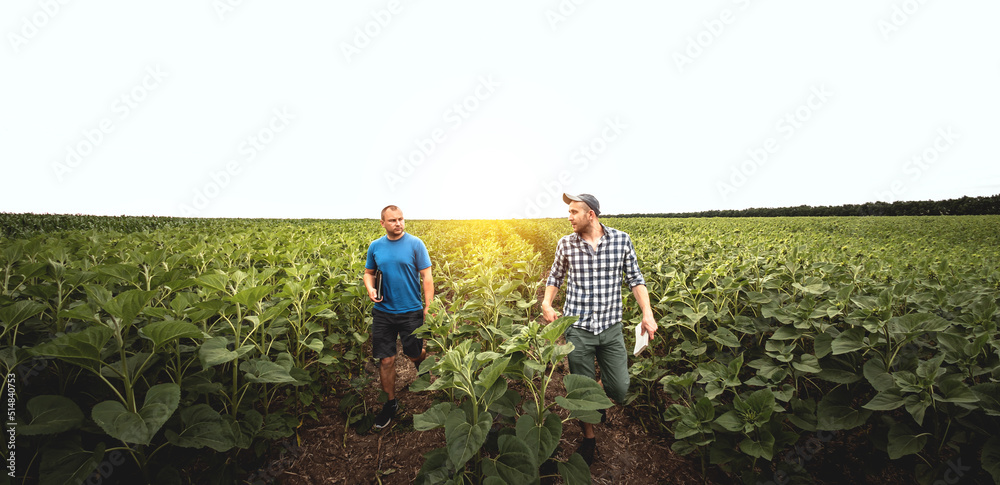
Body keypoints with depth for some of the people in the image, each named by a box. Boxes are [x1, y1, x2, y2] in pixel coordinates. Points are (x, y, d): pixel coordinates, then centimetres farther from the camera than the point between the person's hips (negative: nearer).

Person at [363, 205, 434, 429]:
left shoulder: (415, 244, -8)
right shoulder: (375, 246, 2)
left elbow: (427, 277, -8)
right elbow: (369, 272, 15)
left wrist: (428, 307, -12)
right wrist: (370, 288, -8)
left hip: (410, 311, -2)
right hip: (383, 312, 3)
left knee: (414, 353, 13)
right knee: (386, 360, 7)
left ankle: (423, 366, 50)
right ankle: (390, 403, 27)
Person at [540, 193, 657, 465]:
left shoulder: (621, 240, -4)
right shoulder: (566, 244, -2)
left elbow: (635, 279, 3)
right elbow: (555, 277, 11)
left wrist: (647, 313, -8)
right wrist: (546, 303, -5)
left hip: (611, 327, 0)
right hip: (578, 328, 0)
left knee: (620, 391, 4)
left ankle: (601, 388, 41)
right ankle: (589, 437, 36)